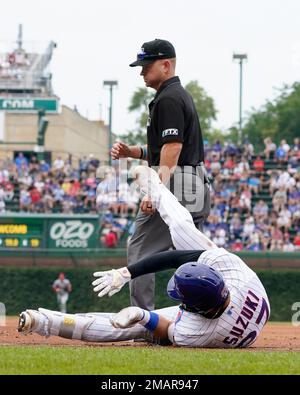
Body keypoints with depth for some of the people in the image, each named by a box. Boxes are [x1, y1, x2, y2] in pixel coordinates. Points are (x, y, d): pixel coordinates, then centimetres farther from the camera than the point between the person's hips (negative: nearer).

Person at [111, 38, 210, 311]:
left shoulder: (168, 99, -11)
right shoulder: (183, 95, 22)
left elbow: (172, 148, -20)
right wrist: (131, 152, 14)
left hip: (173, 186, -11)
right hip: (196, 190, 11)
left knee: (141, 253, -7)